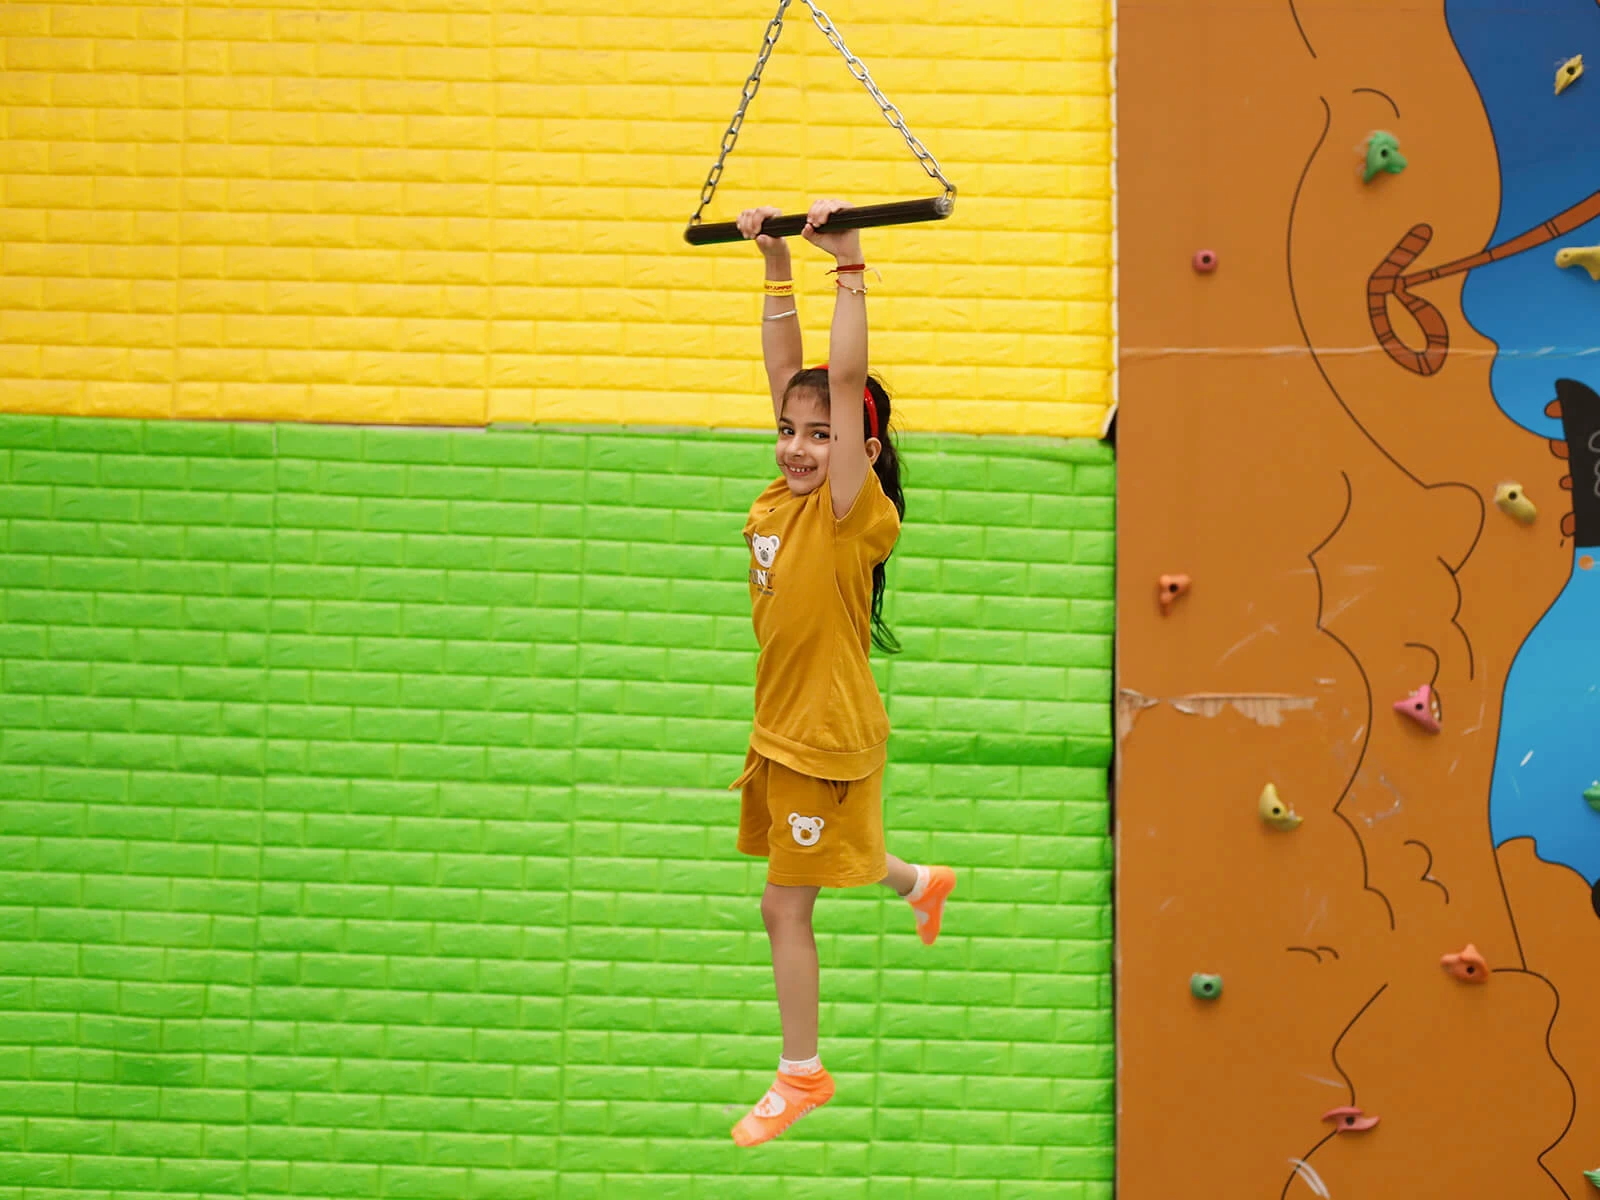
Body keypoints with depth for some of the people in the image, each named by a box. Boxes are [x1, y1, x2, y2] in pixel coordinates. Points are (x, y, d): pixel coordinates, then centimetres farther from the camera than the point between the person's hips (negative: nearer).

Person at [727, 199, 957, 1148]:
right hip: (783, 724, 8)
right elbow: (789, 370, 3)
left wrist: (849, 269, -32)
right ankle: (923, 883, 55)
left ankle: (802, 1075, 13)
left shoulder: (851, 514, -18)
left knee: (786, 905, -1)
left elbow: (846, 380, -28)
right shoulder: (781, 499, -1)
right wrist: (778, 268, -1)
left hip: (830, 731, -8)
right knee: (815, 864, 27)